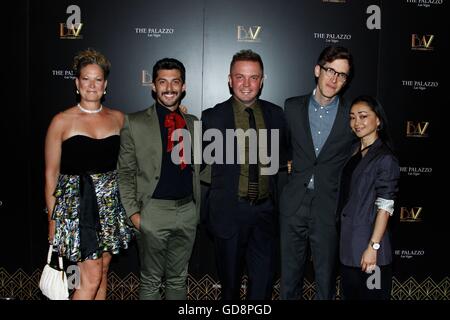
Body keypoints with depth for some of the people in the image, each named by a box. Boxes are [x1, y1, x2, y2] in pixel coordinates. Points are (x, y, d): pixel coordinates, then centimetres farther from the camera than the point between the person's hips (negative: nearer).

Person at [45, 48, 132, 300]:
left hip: (110, 203, 4)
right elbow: (51, 174, -1)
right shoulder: (62, 121, -4)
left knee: (102, 272, 13)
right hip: (76, 204, -3)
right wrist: (52, 219, -1)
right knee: (92, 277, -5)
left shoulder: (118, 118, 4)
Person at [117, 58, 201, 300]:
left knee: (178, 279, 15)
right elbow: (125, 172, -2)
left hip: (187, 211, 3)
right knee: (151, 281, 9)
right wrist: (133, 212, -8)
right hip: (153, 212, -3)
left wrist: (197, 208, 7)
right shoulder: (135, 123, -2)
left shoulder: (193, 123, 10)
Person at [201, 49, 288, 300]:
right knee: (230, 281, 15)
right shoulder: (213, 117, -5)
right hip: (229, 211, -2)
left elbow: (283, 157, 13)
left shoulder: (276, 114, 4)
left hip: (266, 211, 2)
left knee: (263, 282, 10)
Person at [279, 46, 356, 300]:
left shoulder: (352, 116, -1)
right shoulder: (292, 107, 3)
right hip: (294, 204, 1)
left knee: (326, 278, 10)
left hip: (329, 207, -1)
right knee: (290, 273, 12)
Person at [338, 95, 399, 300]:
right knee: (349, 293, 16)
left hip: (367, 242, -7)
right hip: (347, 240, 7)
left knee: (370, 294, 6)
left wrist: (373, 246, -19)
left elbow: (385, 206, -15)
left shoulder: (385, 158, -11)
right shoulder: (353, 152, 9)